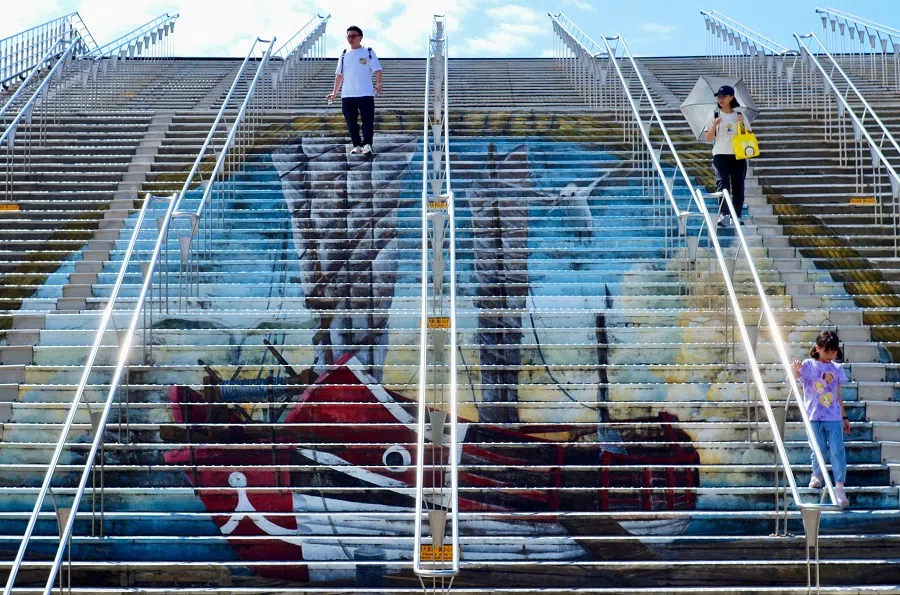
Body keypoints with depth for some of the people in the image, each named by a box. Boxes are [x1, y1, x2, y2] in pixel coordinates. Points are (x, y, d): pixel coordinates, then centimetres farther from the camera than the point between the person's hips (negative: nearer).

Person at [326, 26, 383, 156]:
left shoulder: (368, 52, 2)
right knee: (351, 122, 4)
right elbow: (339, 75, 18)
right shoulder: (344, 55, 14)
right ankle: (357, 145, 11)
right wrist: (334, 93, 14)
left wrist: (378, 83, -25)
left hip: (366, 93, -4)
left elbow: (377, 69, -7)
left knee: (367, 120, -9)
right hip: (347, 95, 4)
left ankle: (367, 145, -14)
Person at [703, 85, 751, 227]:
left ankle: (737, 216, 9)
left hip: (738, 155, 2)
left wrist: (742, 124, -7)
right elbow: (708, 139, 3)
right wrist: (714, 126, -14)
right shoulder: (714, 115, 6)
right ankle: (723, 215, -21)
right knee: (723, 184, -15)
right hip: (720, 155, -2)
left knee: (738, 187, 3)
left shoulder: (739, 115, 10)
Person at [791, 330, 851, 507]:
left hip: (834, 416, 2)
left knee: (837, 450, -6)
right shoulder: (809, 365, 0)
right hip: (814, 415, -2)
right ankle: (817, 475, 27)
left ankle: (839, 487, -7)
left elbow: (838, 395, 17)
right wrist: (796, 370, -40)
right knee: (820, 449, -3)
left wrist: (844, 417, 18)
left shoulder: (837, 369, 11)